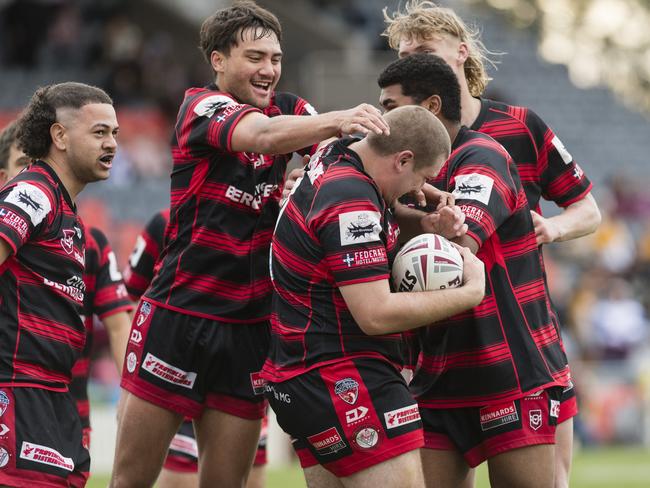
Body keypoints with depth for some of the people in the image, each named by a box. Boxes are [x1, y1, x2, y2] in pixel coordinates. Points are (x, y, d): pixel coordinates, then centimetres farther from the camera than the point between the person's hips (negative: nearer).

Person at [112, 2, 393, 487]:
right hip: (179, 315, -4)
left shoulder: (290, 110, 7)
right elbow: (261, 135, -29)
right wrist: (337, 119, -46)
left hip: (250, 328, 4)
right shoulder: (200, 107, -8)